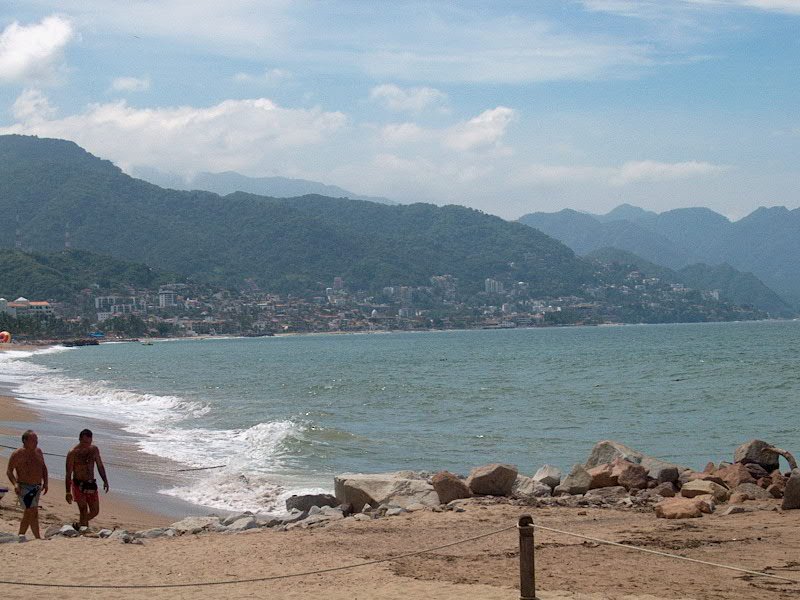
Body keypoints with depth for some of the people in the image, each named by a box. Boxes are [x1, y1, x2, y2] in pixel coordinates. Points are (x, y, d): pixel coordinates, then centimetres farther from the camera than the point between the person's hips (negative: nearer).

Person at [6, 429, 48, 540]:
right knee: (33, 512, -13)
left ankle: (21, 536, 27)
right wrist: (15, 483, -25)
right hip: (24, 487, -7)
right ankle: (38, 538, -9)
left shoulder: (38, 452, 10)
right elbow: (9, 471, -10)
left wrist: (45, 482, 8)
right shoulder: (17, 454, -10)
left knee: (28, 513, 15)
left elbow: (43, 468, 20)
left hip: (37, 487, 7)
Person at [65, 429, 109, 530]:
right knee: (84, 512, -9)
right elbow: (68, 474, -10)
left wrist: (105, 481, 8)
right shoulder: (73, 453, -10)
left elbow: (100, 466, 17)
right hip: (78, 486, -5)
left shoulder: (94, 450, 5)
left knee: (95, 511, 9)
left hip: (91, 484, 5)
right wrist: (68, 492, -14)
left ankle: (79, 525, 31)